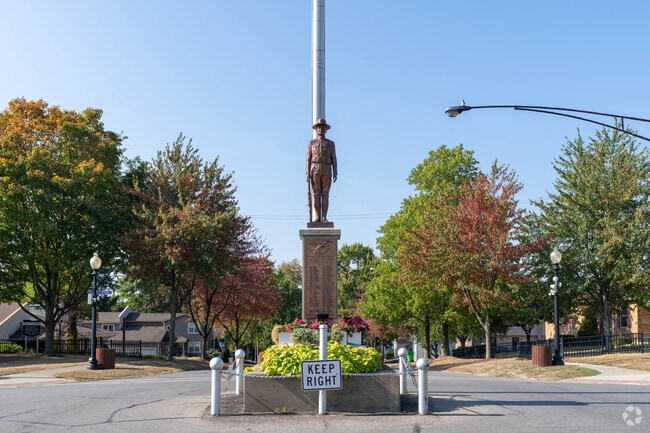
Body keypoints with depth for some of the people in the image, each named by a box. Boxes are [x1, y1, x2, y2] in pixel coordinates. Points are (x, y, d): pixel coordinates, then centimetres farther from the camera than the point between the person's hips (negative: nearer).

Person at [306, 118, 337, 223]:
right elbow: (308, 159, 6)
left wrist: (335, 173, -4)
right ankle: (317, 218, -1)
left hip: (327, 171, 0)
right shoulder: (311, 143, 12)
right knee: (316, 195, -4)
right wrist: (308, 174, -5)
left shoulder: (330, 143, 12)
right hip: (315, 171, 0)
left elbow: (334, 159, 7)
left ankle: (324, 218, -3)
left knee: (325, 195, -4)